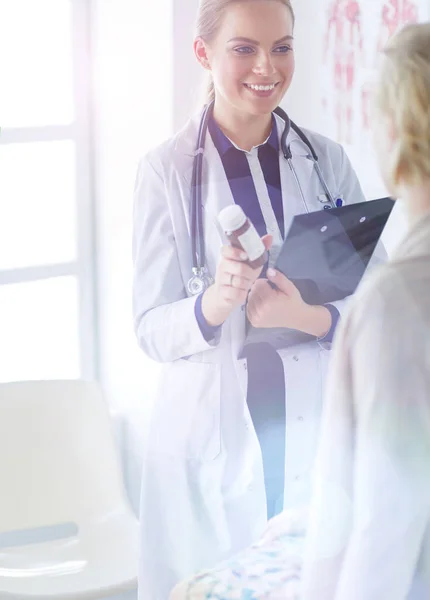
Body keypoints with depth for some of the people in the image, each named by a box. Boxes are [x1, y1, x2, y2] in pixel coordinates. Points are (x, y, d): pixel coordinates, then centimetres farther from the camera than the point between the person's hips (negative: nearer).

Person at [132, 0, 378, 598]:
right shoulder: (166, 168, -6)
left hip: (317, 434, 2)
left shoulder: (326, 159, 2)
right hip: (212, 441, -2)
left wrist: (310, 318, -17)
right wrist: (213, 304, -26)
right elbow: (150, 329, -6)